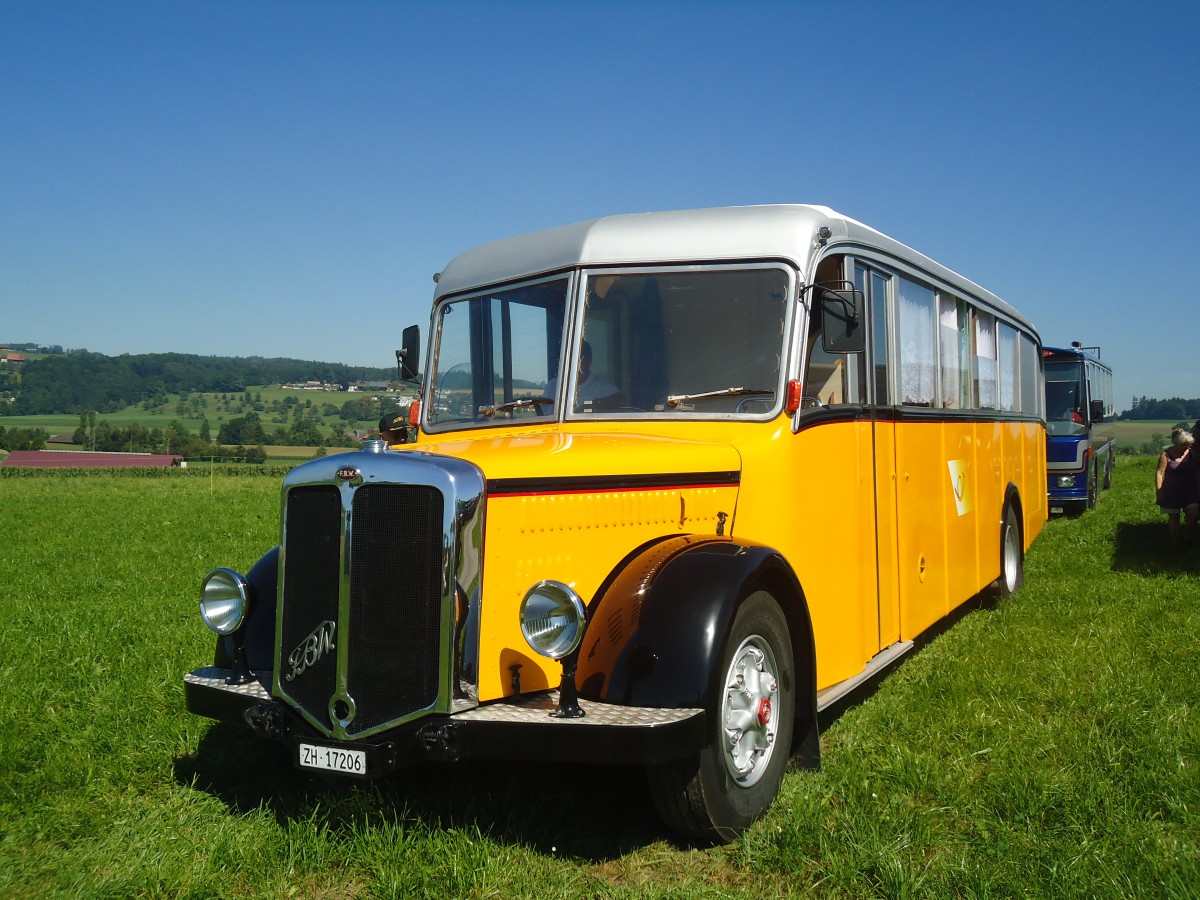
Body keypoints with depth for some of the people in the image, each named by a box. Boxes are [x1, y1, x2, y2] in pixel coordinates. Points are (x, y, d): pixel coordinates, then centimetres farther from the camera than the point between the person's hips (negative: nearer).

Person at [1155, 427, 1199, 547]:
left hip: (1189, 490, 3)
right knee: (1173, 517, 6)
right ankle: (1175, 544, 17)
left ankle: (1187, 533, 8)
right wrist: (1158, 491, -19)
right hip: (1172, 491, -2)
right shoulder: (1166, 454, -10)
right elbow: (1160, 473, -13)